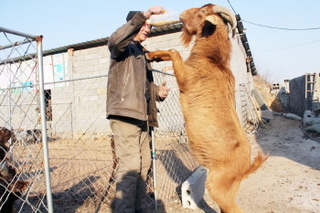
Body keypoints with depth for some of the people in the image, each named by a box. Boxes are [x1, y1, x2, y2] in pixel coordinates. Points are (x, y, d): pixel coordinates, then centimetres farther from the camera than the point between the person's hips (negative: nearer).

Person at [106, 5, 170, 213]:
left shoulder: (143, 54, 27)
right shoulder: (123, 47, 4)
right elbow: (116, 39, -22)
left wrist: (159, 91, 10)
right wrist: (144, 14, -25)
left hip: (142, 116, 8)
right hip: (124, 113, -8)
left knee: (144, 164, 8)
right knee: (130, 165, -14)